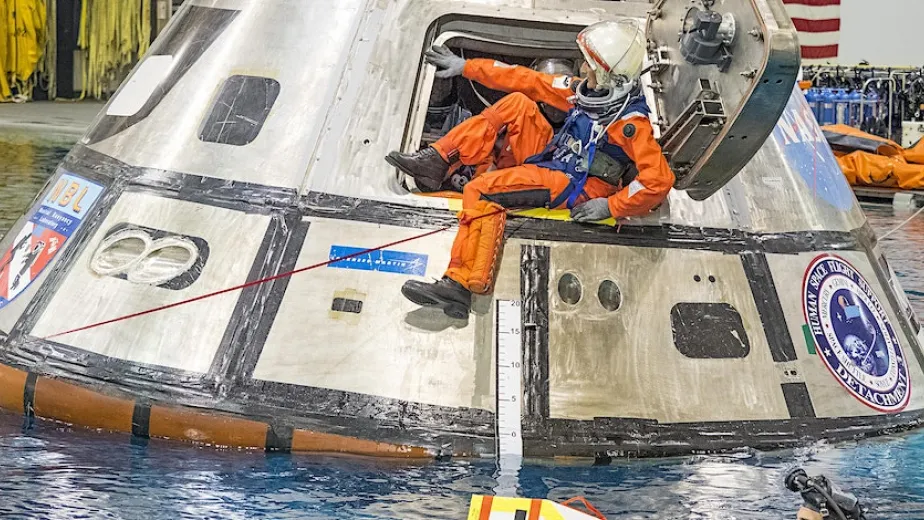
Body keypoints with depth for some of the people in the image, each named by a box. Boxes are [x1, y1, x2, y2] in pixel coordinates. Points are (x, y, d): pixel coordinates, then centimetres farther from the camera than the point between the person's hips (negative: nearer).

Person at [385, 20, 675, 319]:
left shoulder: (629, 122, -21)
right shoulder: (589, 90, 3)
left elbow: (659, 181, -26)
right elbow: (531, 82, 8)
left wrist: (610, 207, -22)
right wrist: (466, 67, 9)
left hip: (577, 187, -9)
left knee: (481, 191, -24)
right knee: (517, 103, -1)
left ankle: (461, 285, -33)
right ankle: (437, 161, -9)